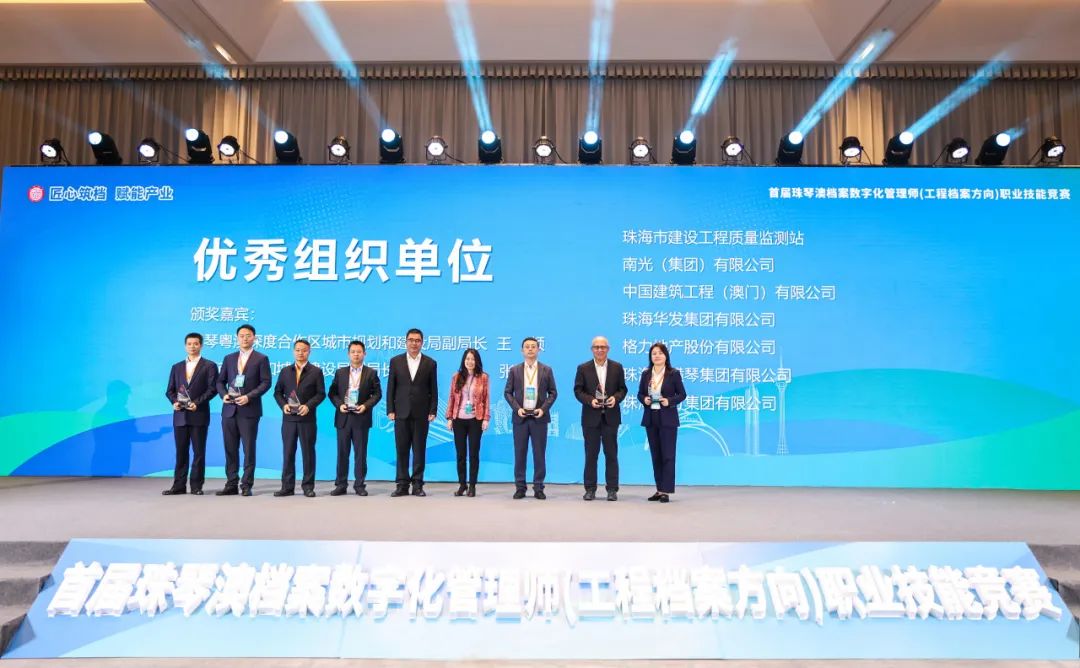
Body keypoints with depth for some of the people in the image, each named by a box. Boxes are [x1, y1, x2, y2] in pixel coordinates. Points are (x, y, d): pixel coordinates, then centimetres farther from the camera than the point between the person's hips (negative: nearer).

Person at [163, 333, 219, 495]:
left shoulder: (209, 366, 3)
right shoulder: (177, 367, 17)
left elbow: (212, 389, -6)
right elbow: (170, 390, 15)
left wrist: (197, 402, -17)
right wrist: (174, 401, -5)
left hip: (199, 415, -4)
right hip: (180, 416, 4)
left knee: (199, 452, 1)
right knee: (181, 452, 7)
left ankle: (196, 486, 7)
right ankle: (179, 485, 12)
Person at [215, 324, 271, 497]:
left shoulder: (261, 359, 1)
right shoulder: (229, 358, 15)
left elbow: (266, 383, -6)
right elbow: (220, 381, 16)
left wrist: (249, 396, -16)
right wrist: (224, 394, -4)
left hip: (249, 410, -4)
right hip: (229, 409, 4)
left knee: (249, 449, -1)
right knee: (230, 449, 7)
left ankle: (246, 485, 5)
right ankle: (231, 484, 14)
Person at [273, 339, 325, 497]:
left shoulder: (316, 372, 3)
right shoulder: (285, 371, 12)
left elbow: (321, 394, -1)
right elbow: (277, 392, 12)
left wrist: (308, 406, -15)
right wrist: (283, 405, -6)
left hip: (307, 418, -3)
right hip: (289, 418, 3)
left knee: (308, 453, 2)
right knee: (288, 453, 5)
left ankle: (308, 486, 9)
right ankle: (287, 487, 10)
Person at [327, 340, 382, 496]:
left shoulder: (371, 373, 4)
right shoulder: (340, 373, 10)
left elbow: (377, 393, 1)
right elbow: (332, 392, 9)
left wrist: (366, 405, -13)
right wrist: (339, 404, -8)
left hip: (361, 418, -2)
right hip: (343, 418, 2)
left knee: (360, 453, 2)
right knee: (342, 452, 5)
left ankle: (360, 485, 9)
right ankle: (341, 485, 12)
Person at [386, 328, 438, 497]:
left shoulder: (430, 363, 4)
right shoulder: (395, 361, 6)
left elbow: (433, 390, 4)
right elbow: (390, 387, 5)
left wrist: (433, 411, -3)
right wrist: (390, 410, -1)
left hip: (421, 414, -1)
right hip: (401, 413, 1)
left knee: (419, 450, 3)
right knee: (401, 450, 3)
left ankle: (417, 485, 9)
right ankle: (402, 485, 10)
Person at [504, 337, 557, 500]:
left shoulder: (546, 370, 6)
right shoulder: (514, 370, 7)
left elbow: (552, 393, 6)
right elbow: (508, 392, 6)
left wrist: (544, 408, -8)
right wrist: (517, 408, -8)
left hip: (539, 417, 0)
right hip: (520, 417, 1)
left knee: (539, 454, 1)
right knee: (519, 454, 3)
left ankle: (538, 488, 9)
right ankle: (520, 487, 11)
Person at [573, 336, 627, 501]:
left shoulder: (617, 367, 6)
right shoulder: (583, 368, 3)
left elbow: (622, 388, 7)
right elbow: (578, 390, 1)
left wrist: (616, 398, -13)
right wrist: (590, 400, -15)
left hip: (611, 416, 1)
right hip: (591, 416, 0)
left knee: (611, 453, 4)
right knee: (591, 454, 5)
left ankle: (612, 489, 10)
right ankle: (590, 489, 11)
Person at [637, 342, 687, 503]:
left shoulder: (674, 373, -4)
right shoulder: (646, 374, 7)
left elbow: (682, 394, -2)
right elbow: (640, 393, 12)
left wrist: (669, 401, -18)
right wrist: (644, 399, -10)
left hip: (668, 419, -4)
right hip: (650, 419, 4)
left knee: (667, 455, -3)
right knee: (655, 455, 9)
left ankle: (666, 491, 0)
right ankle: (659, 489, 16)